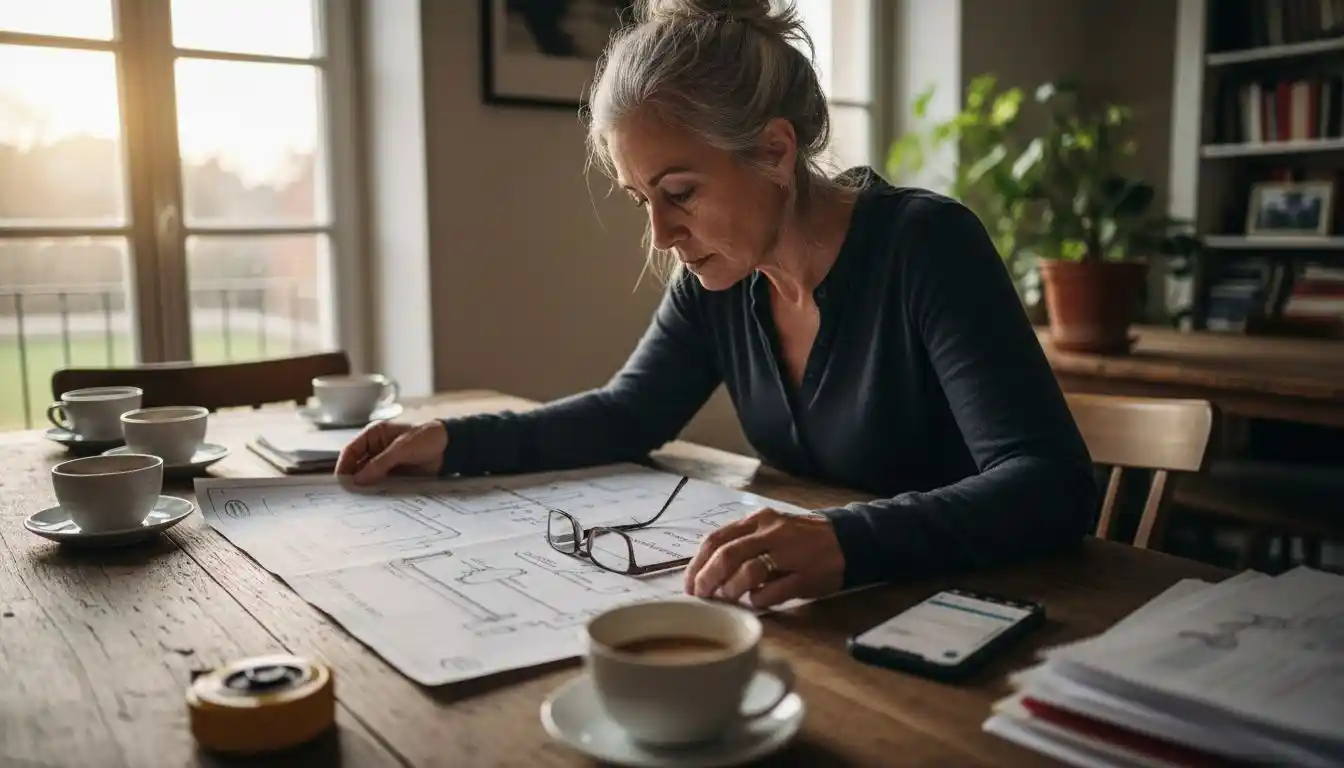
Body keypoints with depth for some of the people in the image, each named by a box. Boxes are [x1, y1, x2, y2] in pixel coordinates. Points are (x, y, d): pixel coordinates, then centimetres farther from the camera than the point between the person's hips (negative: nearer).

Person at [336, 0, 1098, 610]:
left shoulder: (926, 245, -20)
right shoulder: (719, 278, -3)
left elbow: (1053, 483, -27)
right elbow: (629, 412, 8)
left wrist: (849, 541, -45)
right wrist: (454, 440, -5)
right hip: (819, 613, 5)